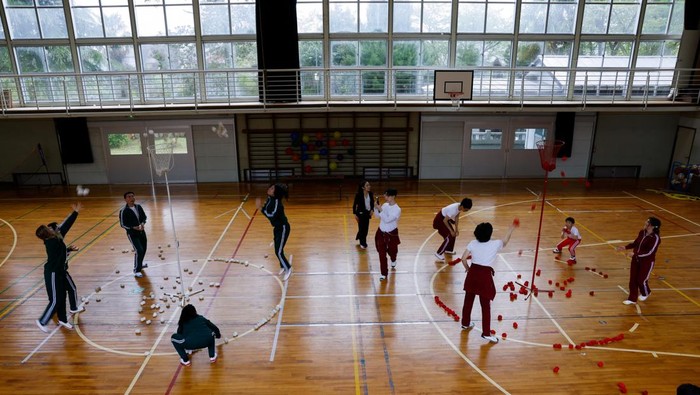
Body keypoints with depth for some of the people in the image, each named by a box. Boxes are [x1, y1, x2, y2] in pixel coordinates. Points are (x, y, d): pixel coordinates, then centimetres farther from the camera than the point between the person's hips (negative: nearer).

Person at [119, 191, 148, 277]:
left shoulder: (138, 207, 1)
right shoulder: (123, 211, -16)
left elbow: (144, 217, 11)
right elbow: (123, 224, -13)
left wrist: (143, 223, -10)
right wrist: (133, 228, -25)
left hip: (141, 231, 7)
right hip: (132, 233, -6)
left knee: (144, 249, 18)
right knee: (139, 250, -14)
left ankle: (140, 264, 44)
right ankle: (137, 270, 0)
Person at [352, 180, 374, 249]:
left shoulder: (371, 194, -6)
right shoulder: (358, 195, -19)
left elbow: (372, 203, 7)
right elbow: (354, 205, -11)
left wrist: (372, 210, -8)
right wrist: (355, 214, -11)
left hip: (367, 213, 5)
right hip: (361, 213, -5)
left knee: (366, 228, 13)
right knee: (362, 228, 6)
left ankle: (359, 237, 41)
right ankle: (362, 243, 25)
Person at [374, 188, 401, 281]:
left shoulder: (397, 209, -22)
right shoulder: (385, 205, -3)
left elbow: (387, 219, -30)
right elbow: (377, 215, 7)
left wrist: (380, 209, -31)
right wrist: (376, 207, -10)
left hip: (391, 234, -4)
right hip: (381, 232, 4)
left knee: (392, 251, 19)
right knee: (382, 253, 1)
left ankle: (393, 260, 56)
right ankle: (384, 273, 10)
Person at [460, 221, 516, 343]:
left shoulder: (473, 243, 0)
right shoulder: (495, 244, -5)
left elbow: (463, 259, -3)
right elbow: (505, 241, 18)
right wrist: (511, 229, 32)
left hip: (473, 272, 4)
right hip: (485, 275, -4)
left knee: (468, 300, 20)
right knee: (486, 305, 4)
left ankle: (465, 323, 37)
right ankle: (486, 333, 9)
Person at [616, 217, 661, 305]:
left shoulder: (655, 238, -22)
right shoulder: (642, 232, -1)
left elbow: (649, 252, -26)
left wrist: (636, 254, -28)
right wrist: (625, 247, 2)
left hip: (647, 262, -6)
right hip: (636, 259, 6)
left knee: (641, 280, 9)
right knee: (633, 279, 9)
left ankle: (645, 293, 41)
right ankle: (632, 298, 22)